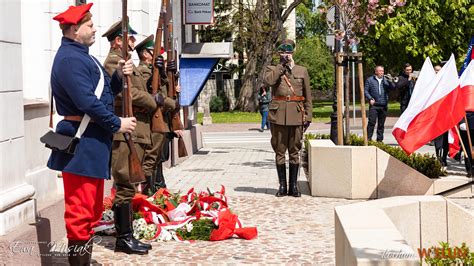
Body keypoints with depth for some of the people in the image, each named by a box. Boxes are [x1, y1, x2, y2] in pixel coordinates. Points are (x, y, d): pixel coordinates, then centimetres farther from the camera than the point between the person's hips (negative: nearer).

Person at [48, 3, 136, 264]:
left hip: (93, 140, 11)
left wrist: (118, 75, 1)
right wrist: (116, 123, -15)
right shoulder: (70, 59, -15)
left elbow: (103, 91, 19)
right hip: (82, 144, -11)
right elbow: (87, 101, -23)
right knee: (81, 209, -5)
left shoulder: (81, 55, 17)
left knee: (92, 209, 16)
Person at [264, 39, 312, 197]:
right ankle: (282, 186, 10)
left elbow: (308, 96, 12)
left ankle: (293, 186, 10)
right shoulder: (272, 69, 10)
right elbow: (268, 80, -16)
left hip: (296, 115, 1)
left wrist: (308, 116, 5)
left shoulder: (302, 71, 13)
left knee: (295, 151, 3)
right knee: (279, 151, 2)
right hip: (278, 115, -1)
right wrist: (282, 65, -11)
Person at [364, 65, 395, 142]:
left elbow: (393, 87, 5)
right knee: (372, 122, -11)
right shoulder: (370, 80, 6)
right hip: (374, 105, -3)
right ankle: (368, 138, -7)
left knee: (381, 124, 7)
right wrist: (370, 99, -9)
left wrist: (390, 81, -12)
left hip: (383, 105, 3)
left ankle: (379, 139, 14)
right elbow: (365, 90, 4)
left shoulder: (386, 80, 14)